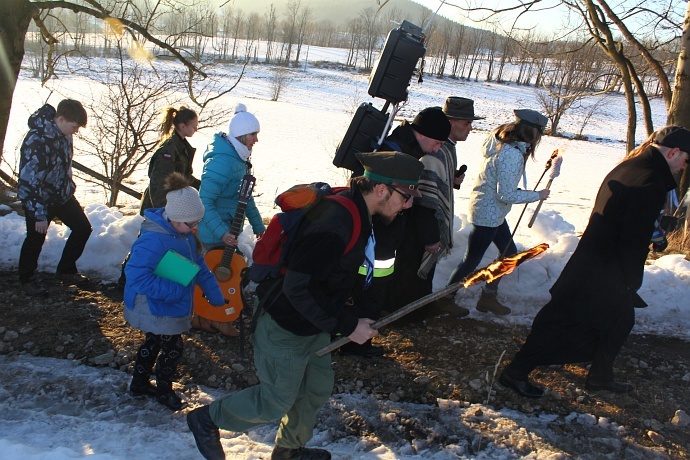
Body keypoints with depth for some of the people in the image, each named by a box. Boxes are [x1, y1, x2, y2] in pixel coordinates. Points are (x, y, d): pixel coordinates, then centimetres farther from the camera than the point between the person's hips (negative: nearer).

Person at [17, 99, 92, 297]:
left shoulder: (64, 135, -3)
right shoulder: (37, 141, -29)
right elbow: (28, 181, -28)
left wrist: (70, 189, 19)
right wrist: (39, 215, -25)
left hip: (62, 196, 8)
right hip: (40, 199, -8)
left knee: (83, 228, 9)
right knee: (35, 239, 5)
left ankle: (65, 271, 25)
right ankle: (26, 280, 27)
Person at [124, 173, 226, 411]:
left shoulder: (185, 235, -2)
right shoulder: (153, 240, -31)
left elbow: (200, 267, 8)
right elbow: (136, 275, -36)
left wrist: (216, 296, 9)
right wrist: (174, 291, -32)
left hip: (173, 307, 9)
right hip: (154, 308, -9)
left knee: (154, 341, 24)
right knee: (173, 347, 4)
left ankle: (139, 382, 45)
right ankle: (163, 390, 28)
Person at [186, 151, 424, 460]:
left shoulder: (351, 209, -1)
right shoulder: (335, 225, -33)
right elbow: (298, 288, -33)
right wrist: (347, 325, -26)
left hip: (312, 327, 9)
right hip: (284, 331, -9)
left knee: (318, 389, 22)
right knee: (275, 402, 9)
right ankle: (206, 419, 31)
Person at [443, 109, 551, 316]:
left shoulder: (499, 139, -1)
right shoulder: (513, 155, -28)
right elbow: (506, 195, -25)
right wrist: (537, 195, -13)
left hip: (493, 213, 10)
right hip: (488, 214, -10)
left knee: (509, 252, 20)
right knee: (472, 260, 4)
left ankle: (488, 297, 31)